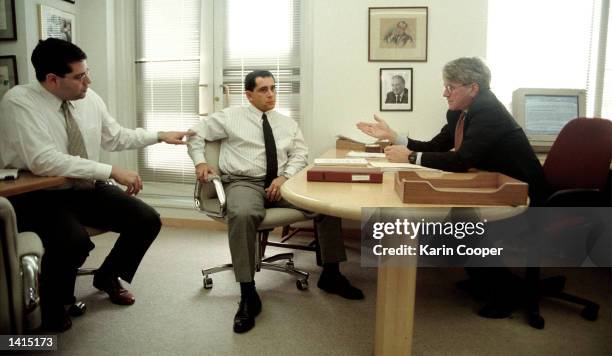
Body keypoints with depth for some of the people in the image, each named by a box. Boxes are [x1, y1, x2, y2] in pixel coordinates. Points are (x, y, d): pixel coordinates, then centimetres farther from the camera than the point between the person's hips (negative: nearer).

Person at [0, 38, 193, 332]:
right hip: (39, 196, -6)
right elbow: (44, 161, -31)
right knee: (74, 241, -34)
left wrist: (159, 136, 11)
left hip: (87, 189, 6)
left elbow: (115, 136, 16)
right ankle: (51, 305, 0)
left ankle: (108, 276, 21)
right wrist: (112, 171, -33)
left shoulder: (89, 98, -1)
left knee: (147, 220, -8)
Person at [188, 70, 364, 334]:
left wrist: (284, 177, -7)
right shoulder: (231, 116, 8)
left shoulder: (287, 123, 17)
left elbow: (299, 155, 12)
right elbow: (196, 134, 15)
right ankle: (248, 295, -30)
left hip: (282, 182, 4)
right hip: (244, 183, -3)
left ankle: (331, 275, -2)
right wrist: (200, 162, -1)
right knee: (242, 215, -40)